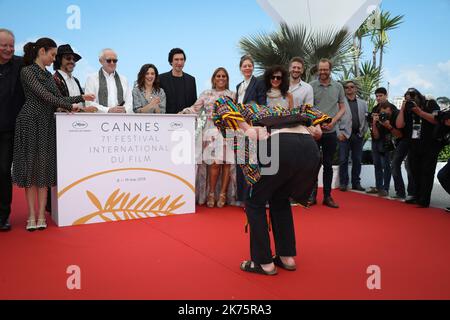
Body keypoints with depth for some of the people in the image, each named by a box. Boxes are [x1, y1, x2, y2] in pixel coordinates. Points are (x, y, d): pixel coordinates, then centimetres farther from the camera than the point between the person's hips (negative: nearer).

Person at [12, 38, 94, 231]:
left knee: (45, 167, 3)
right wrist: (69, 106, -12)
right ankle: (32, 216, 4)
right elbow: (44, 95, -13)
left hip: (47, 124, 6)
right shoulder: (27, 71, -4)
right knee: (31, 166, -2)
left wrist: (81, 98, 11)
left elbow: (59, 98, 15)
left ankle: (41, 215, 7)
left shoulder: (48, 75, 18)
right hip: (30, 121, -6)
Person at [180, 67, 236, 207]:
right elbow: (194, 109, 6)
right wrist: (183, 112, -10)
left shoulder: (232, 95, 14)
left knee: (227, 163, -5)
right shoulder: (206, 94, 13)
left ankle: (223, 194, 4)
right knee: (215, 163, -11)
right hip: (211, 132, -1)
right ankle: (211, 194, 0)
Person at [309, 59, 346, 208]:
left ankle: (327, 196, 16)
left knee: (328, 165, 8)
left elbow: (342, 108, 10)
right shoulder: (311, 86, 1)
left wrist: (333, 121, -7)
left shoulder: (338, 86, 7)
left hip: (331, 132, 2)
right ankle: (312, 195, 11)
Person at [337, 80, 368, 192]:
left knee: (357, 160, 6)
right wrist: (339, 132, -12)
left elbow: (366, 118, 12)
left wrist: (364, 131, -2)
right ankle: (343, 183, 5)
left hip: (358, 135, 3)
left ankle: (356, 183, 14)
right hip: (344, 134, -3)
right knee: (343, 160, -2)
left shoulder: (363, 103, 16)